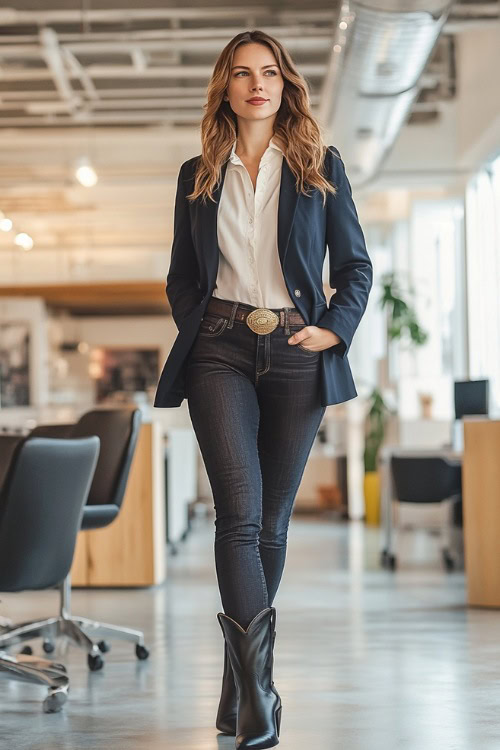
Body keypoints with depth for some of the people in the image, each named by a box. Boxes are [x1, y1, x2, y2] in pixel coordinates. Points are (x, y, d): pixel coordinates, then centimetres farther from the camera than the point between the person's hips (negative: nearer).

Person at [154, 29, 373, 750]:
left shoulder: (320, 165, 8)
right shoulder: (199, 175, 12)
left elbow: (356, 265, 9)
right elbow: (182, 275, 18)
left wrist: (335, 328, -6)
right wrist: (197, 329, 1)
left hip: (296, 354, 0)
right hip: (220, 353, 0)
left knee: (271, 519, 4)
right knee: (239, 513, -15)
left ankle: (238, 684, 17)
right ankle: (258, 691, -17)